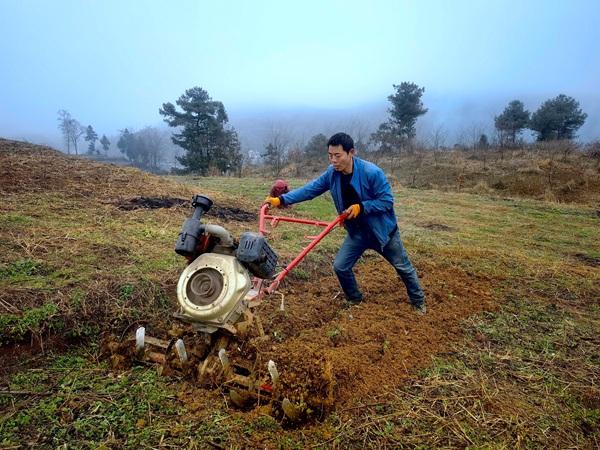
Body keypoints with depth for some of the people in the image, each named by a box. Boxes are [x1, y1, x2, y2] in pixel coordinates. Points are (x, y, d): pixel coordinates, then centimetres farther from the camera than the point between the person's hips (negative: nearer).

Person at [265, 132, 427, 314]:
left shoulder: (372, 172, -29)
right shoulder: (332, 173, -12)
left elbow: (387, 201, -23)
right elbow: (310, 189, -10)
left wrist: (360, 207, -31)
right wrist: (281, 199, -18)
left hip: (382, 228, -4)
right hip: (357, 231, 4)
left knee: (403, 267, 14)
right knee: (340, 266, 1)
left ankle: (418, 301, 39)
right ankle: (354, 299, 28)